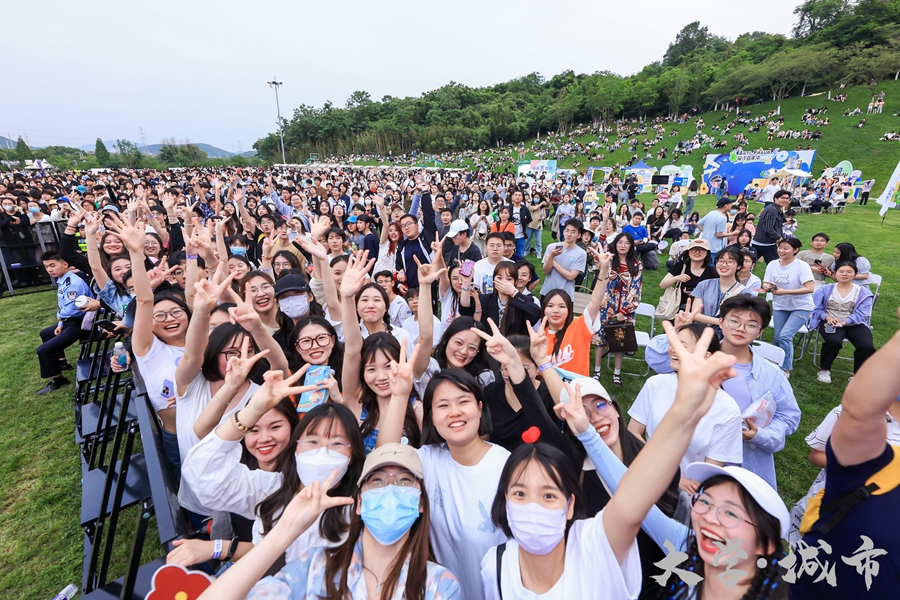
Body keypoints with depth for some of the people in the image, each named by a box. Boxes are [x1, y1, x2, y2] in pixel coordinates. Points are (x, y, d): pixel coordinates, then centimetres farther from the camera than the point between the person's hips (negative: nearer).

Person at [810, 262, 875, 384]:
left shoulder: (863, 292, 8)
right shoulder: (825, 289, 8)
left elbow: (860, 314, -3)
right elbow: (816, 308, 4)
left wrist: (842, 323, -20)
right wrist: (827, 317, -16)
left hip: (854, 324, 2)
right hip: (830, 323, -2)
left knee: (867, 347, -27)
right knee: (834, 341, -34)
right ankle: (824, 370, -10)